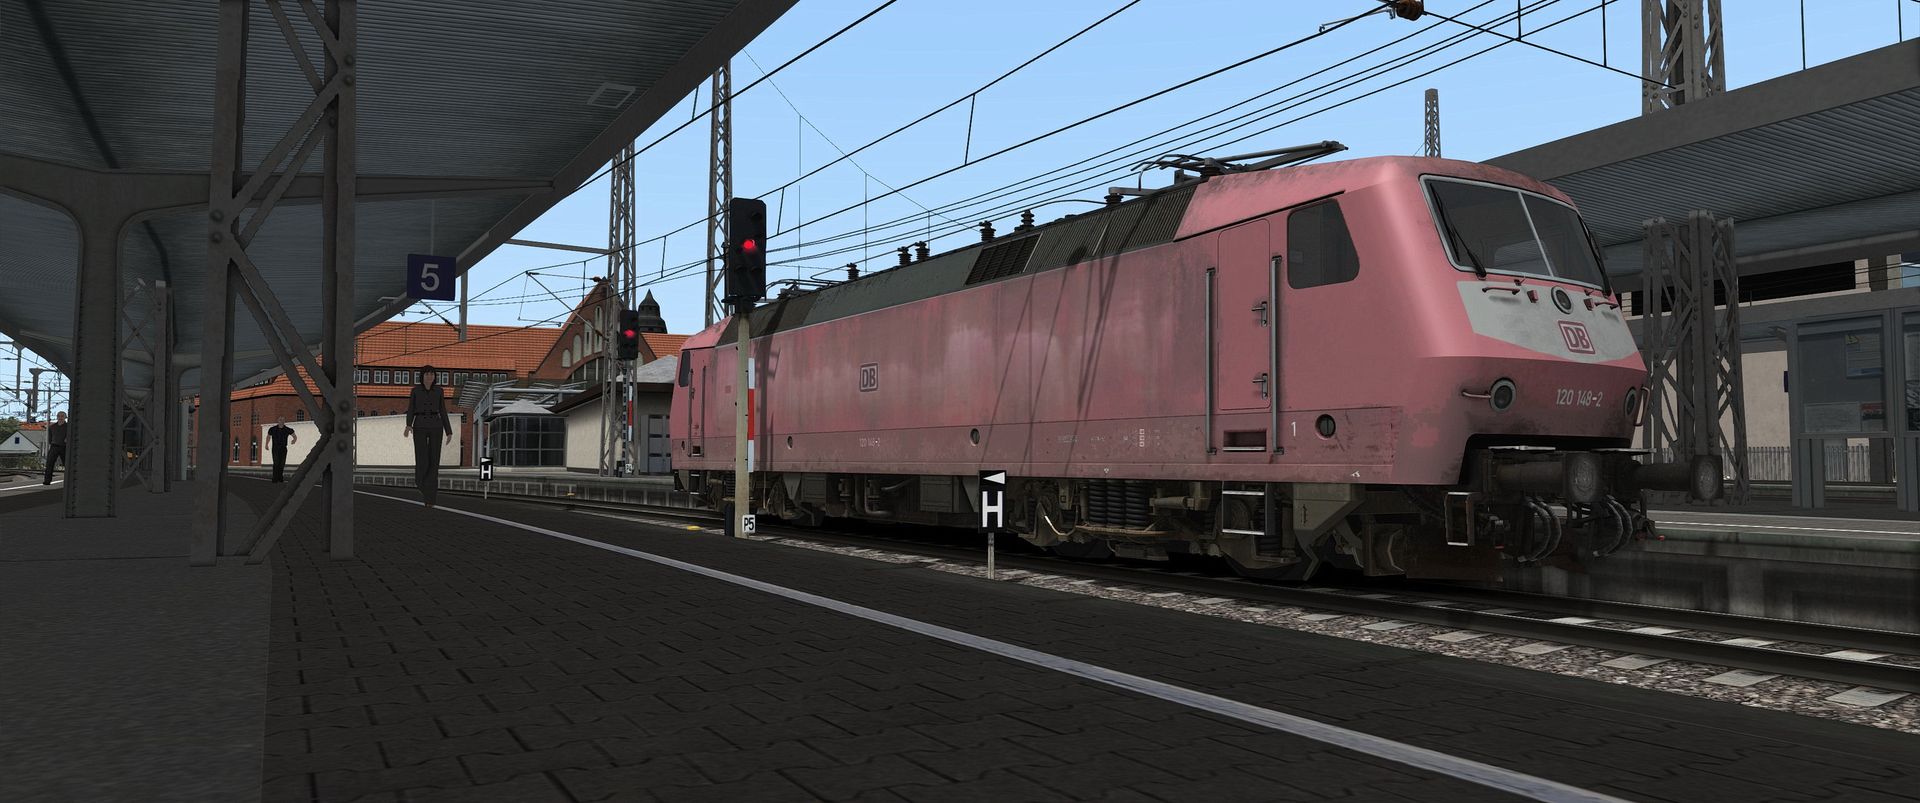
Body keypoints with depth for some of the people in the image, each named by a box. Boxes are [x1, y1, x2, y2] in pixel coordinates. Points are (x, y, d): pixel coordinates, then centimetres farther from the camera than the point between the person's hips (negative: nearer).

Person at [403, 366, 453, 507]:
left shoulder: (439, 390, 9)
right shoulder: (415, 390, 6)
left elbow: (443, 412, 11)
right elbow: (410, 411, 1)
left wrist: (449, 432, 7)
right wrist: (408, 426, -17)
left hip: (435, 427, 1)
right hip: (420, 427, -1)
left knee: (434, 462, -7)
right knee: (422, 462, -11)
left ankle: (429, 498, -1)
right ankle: (420, 483, 24)